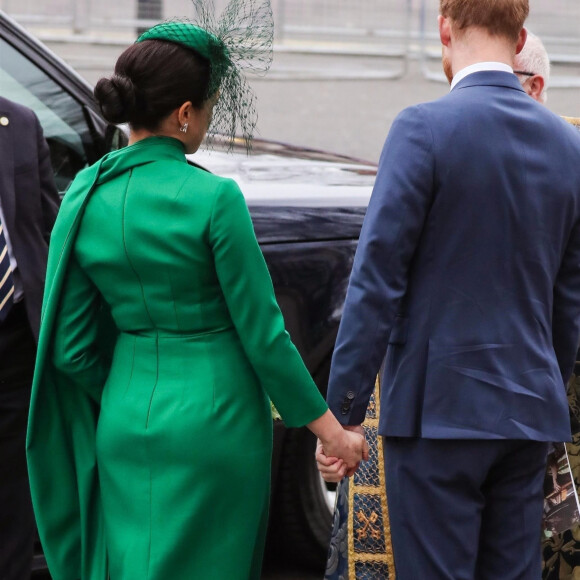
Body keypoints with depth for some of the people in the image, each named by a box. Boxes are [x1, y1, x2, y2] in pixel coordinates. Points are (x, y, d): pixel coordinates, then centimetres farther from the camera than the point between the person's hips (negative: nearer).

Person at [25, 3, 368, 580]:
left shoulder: (84, 198, -1)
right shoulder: (213, 198, -16)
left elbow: (71, 348, 2)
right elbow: (262, 334, -12)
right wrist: (329, 429, -2)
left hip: (128, 425, 5)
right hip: (214, 422, -5)